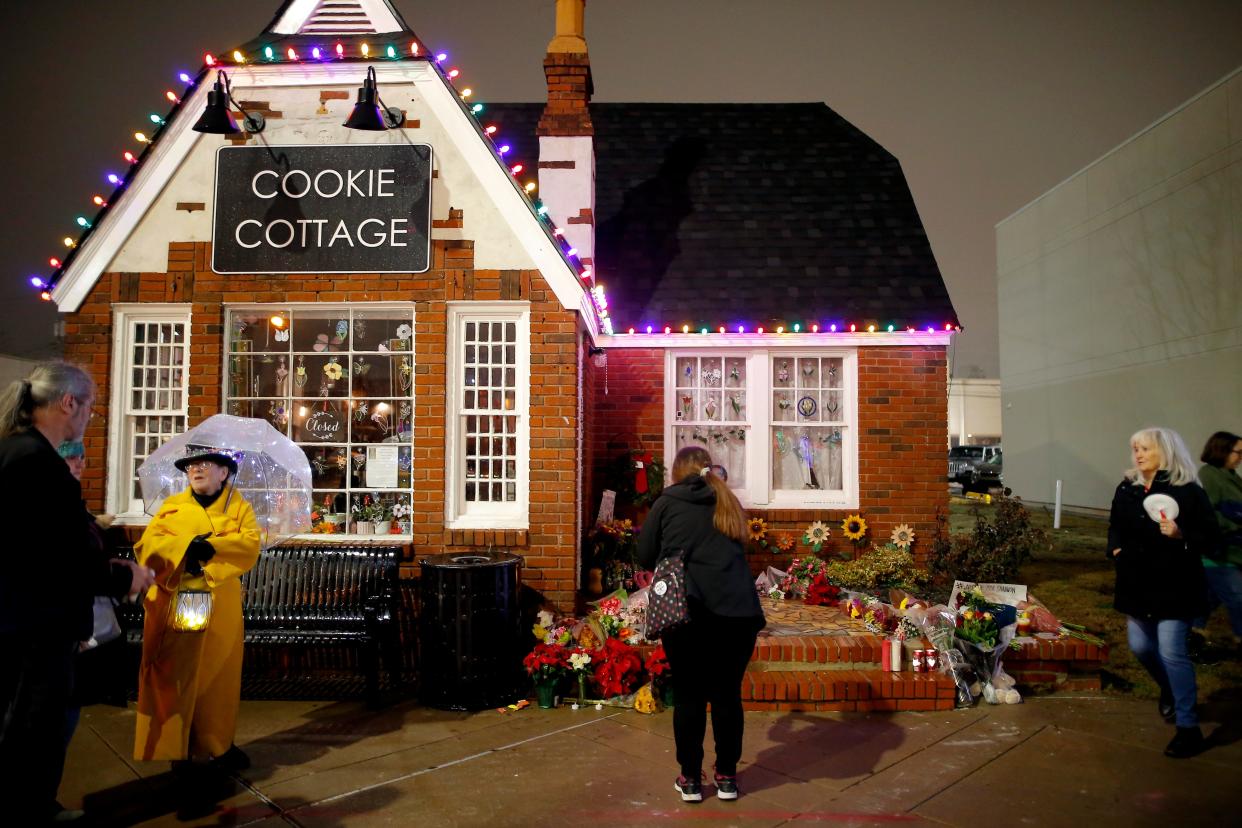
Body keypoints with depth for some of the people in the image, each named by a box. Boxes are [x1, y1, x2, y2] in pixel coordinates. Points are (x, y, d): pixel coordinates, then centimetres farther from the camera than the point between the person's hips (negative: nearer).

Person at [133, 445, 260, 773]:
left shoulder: (238, 506, 9)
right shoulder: (172, 506, 12)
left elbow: (250, 544, -8)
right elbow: (147, 544, -3)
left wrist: (212, 546, -22)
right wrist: (184, 546, -20)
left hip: (220, 608, 0)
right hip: (172, 605, 0)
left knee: (218, 676, 8)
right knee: (170, 677, 0)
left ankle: (217, 746, 21)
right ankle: (168, 751, 9)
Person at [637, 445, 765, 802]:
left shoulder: (667, 502, 6)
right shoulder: (728, 502, 16)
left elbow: (645, 557, 9)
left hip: (687, 610, -3)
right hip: (738, 611, 3)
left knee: (689, 696, 9)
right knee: (727, 694, 13)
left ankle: (690, 779, 18)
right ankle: (726, 777, 22)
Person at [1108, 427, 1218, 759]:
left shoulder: (1189, 492, -12)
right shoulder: (1127, 489, 5)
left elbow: (1209, 538, -12)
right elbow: (1115, 527, 18)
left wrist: (1181, 536, -29)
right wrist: (1116, 549, 1)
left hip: (1173, 587, -6)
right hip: (1137, 584, 6)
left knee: (1171, 652, -8)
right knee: (1140, 647, 15)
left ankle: (1188, 727, 4)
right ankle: (1170, 691, 45)